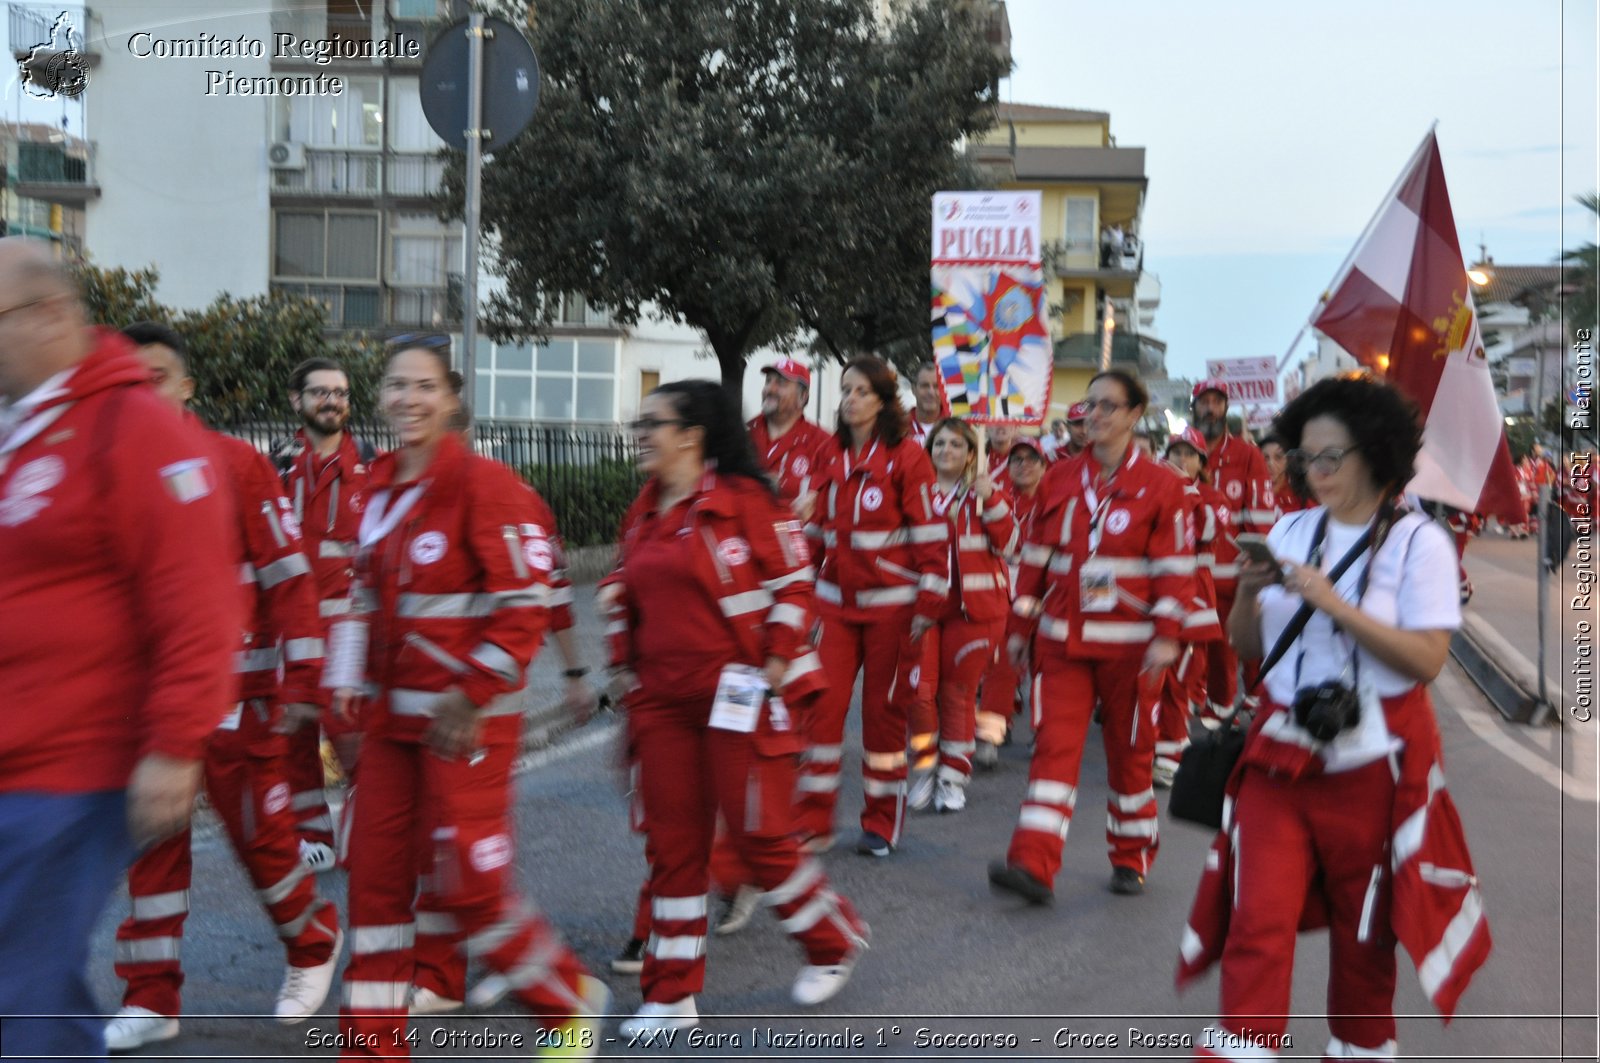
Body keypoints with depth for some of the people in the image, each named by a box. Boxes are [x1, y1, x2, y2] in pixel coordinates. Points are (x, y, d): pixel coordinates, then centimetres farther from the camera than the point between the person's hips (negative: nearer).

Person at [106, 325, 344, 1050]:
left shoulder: (238, 464, -8)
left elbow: (289, 577, -8)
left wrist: (302, 682, -9)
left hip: (235, 691, -4)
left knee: (258, 832, 6)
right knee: (152, 842, 8)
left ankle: (314, 942, 31)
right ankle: (152, 999, 21)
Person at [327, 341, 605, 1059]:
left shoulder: (485, 487, -13)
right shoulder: (379, 489, 10)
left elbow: (525, 608, -16)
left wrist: (470, 697, -19)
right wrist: (347, 678, 9)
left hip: (469, 720, -7)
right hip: (393, 717, 7)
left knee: (463, 884, -3)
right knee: (376, 875, 9)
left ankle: (570, 1003, 22)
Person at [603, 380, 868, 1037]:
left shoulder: (743, 500, -9)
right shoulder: (641, 514, 11)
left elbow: (793, 585, -10)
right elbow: (623, 601, 19)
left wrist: (774, 672, -13)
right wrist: (628, 676, 15)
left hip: (739, 693, -6)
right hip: (663, 700, 6)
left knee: (758, 834, -1)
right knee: (672, 844, 8)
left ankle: (834, 943, 26)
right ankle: (672, 995, 20)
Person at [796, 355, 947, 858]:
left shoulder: (906, 457, -7)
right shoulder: (834, 457, 10)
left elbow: (930, 534, -8)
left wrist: (927, 604, -11)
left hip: (890, 603, -4)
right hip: (836, 601, 4)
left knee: (884, 709, 5)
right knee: (822, 705, -2)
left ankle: (881, 825, 20)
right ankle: (813, 823, 9)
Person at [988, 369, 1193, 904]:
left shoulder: (1160, 484, -3)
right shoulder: (1062, 479, 8)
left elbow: (1175, 565, -7)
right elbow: (1036, 555, 9)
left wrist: (1166, 635, -14)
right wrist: (1022, 626, 8)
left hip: (1128, 642, -3)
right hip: (1062, 638, 3)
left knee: (1129, 750, 9)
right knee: (1054, 745, -5)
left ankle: (1131, 860, 26)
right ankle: (1033, 865, -8)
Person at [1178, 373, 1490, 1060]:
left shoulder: (1418, 542, -6)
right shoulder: (1291, 531, 6)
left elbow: (1426, 660, -16)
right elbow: (1247, 645, 9)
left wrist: (1334, 604, -21)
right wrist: (1247, 595, -11)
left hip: (1373, 758, -3)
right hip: (1281, 749, 3)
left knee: (1364, 927, 13)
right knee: (1257, 919, -6)